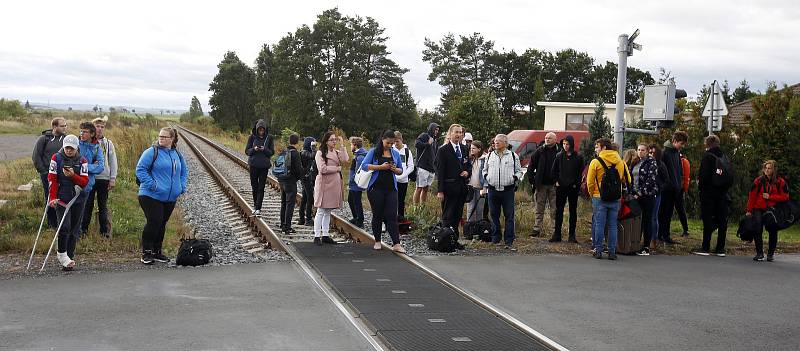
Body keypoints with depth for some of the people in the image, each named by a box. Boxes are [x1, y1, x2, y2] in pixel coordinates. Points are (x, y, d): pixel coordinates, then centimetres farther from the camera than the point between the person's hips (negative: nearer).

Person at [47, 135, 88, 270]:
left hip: (77, 200, 2)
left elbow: (85, 182, -3)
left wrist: (73, 176, -20)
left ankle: (69, 258, 16)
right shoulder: (56, 158, -1)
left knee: (74, 230, 6)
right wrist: (53, 198, -9)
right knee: (64, 226, -16)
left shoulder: (82, 161, 2)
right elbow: (52, 179, -3)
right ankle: (62, 254, 2)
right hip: (61, 199, -2)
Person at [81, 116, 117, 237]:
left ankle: (105, 230, 12)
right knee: (87, 204, 4)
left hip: (104, 179, 1)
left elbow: (113, 162, 9)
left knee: (103, 205, 6)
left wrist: (113, 179, 3)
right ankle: (83, 228, 13)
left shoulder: (108, 143, 8)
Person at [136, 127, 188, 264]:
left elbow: (184, 171, 24)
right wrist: (151, 184, -18)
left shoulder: (177, 155, 11)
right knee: (154, 222, -12)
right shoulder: (151, 152, -7)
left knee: (162, 224, 12)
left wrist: (182, 186, 9)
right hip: (151, 196, -6)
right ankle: (146, 252, 0)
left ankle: (157, 252, 23)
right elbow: (140, 169, -10)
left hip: (170, 198, 6)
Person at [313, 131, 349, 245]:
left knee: (328, 212, 11)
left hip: (335, 184, 6)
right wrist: (337, 168, -7)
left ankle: (325, 235, 15)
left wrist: (341, 145, -7)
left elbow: (345, 160, -8)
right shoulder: (320, 153, -5)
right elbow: (323, 169, -16)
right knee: (321, 212, -3)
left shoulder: (337, 152, 12)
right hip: (324, 184, -6)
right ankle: (317, 236, 1)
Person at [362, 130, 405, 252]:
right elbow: (364, 165, -9)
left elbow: (401, 171, 18)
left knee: (392, 215, -5)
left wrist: (394, 169, -6)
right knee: (377, 215, 6)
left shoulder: (395, 153, 12)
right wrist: (381, 167, -17)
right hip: (376, 188, -2)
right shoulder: (374, 152, 1)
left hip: (391, 188, 2)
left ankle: (396, 244, -9)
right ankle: (377, 241, 19)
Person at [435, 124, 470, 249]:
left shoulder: (465, 149, 13)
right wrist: (440, 191, -14)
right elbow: (440, 171, -9)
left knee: (457, 215, 10)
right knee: (448, 216, -2)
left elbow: (469, 166, 23)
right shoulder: (443, 150, -6)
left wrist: (467, 172, -2)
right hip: (449, 188, -6)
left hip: (462, 188, 6)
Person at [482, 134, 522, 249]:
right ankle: (495, 239, 19)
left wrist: (515, 177, -10)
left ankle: (509, 242, -1)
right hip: (493, 190, 3)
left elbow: (519, 171, 10)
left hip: (508, 190, -3)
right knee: (494, 215, 8)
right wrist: (486, 176, 1)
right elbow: (485, 170, 22)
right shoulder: (490, 156, 12)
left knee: (509, 216, -4)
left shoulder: (513, 156, 5)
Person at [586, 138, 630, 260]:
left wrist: (592, 194, 10)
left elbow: (590, 182, -6)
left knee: (599, 224, 4)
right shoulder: (620, 162, 3)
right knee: (612, 225, 8)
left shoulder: (595, 162, -8)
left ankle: (598, 250, 5)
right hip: (615, 198, 3)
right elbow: (627, 180, 8)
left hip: (599, 197, -3)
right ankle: (612, 251, 9)